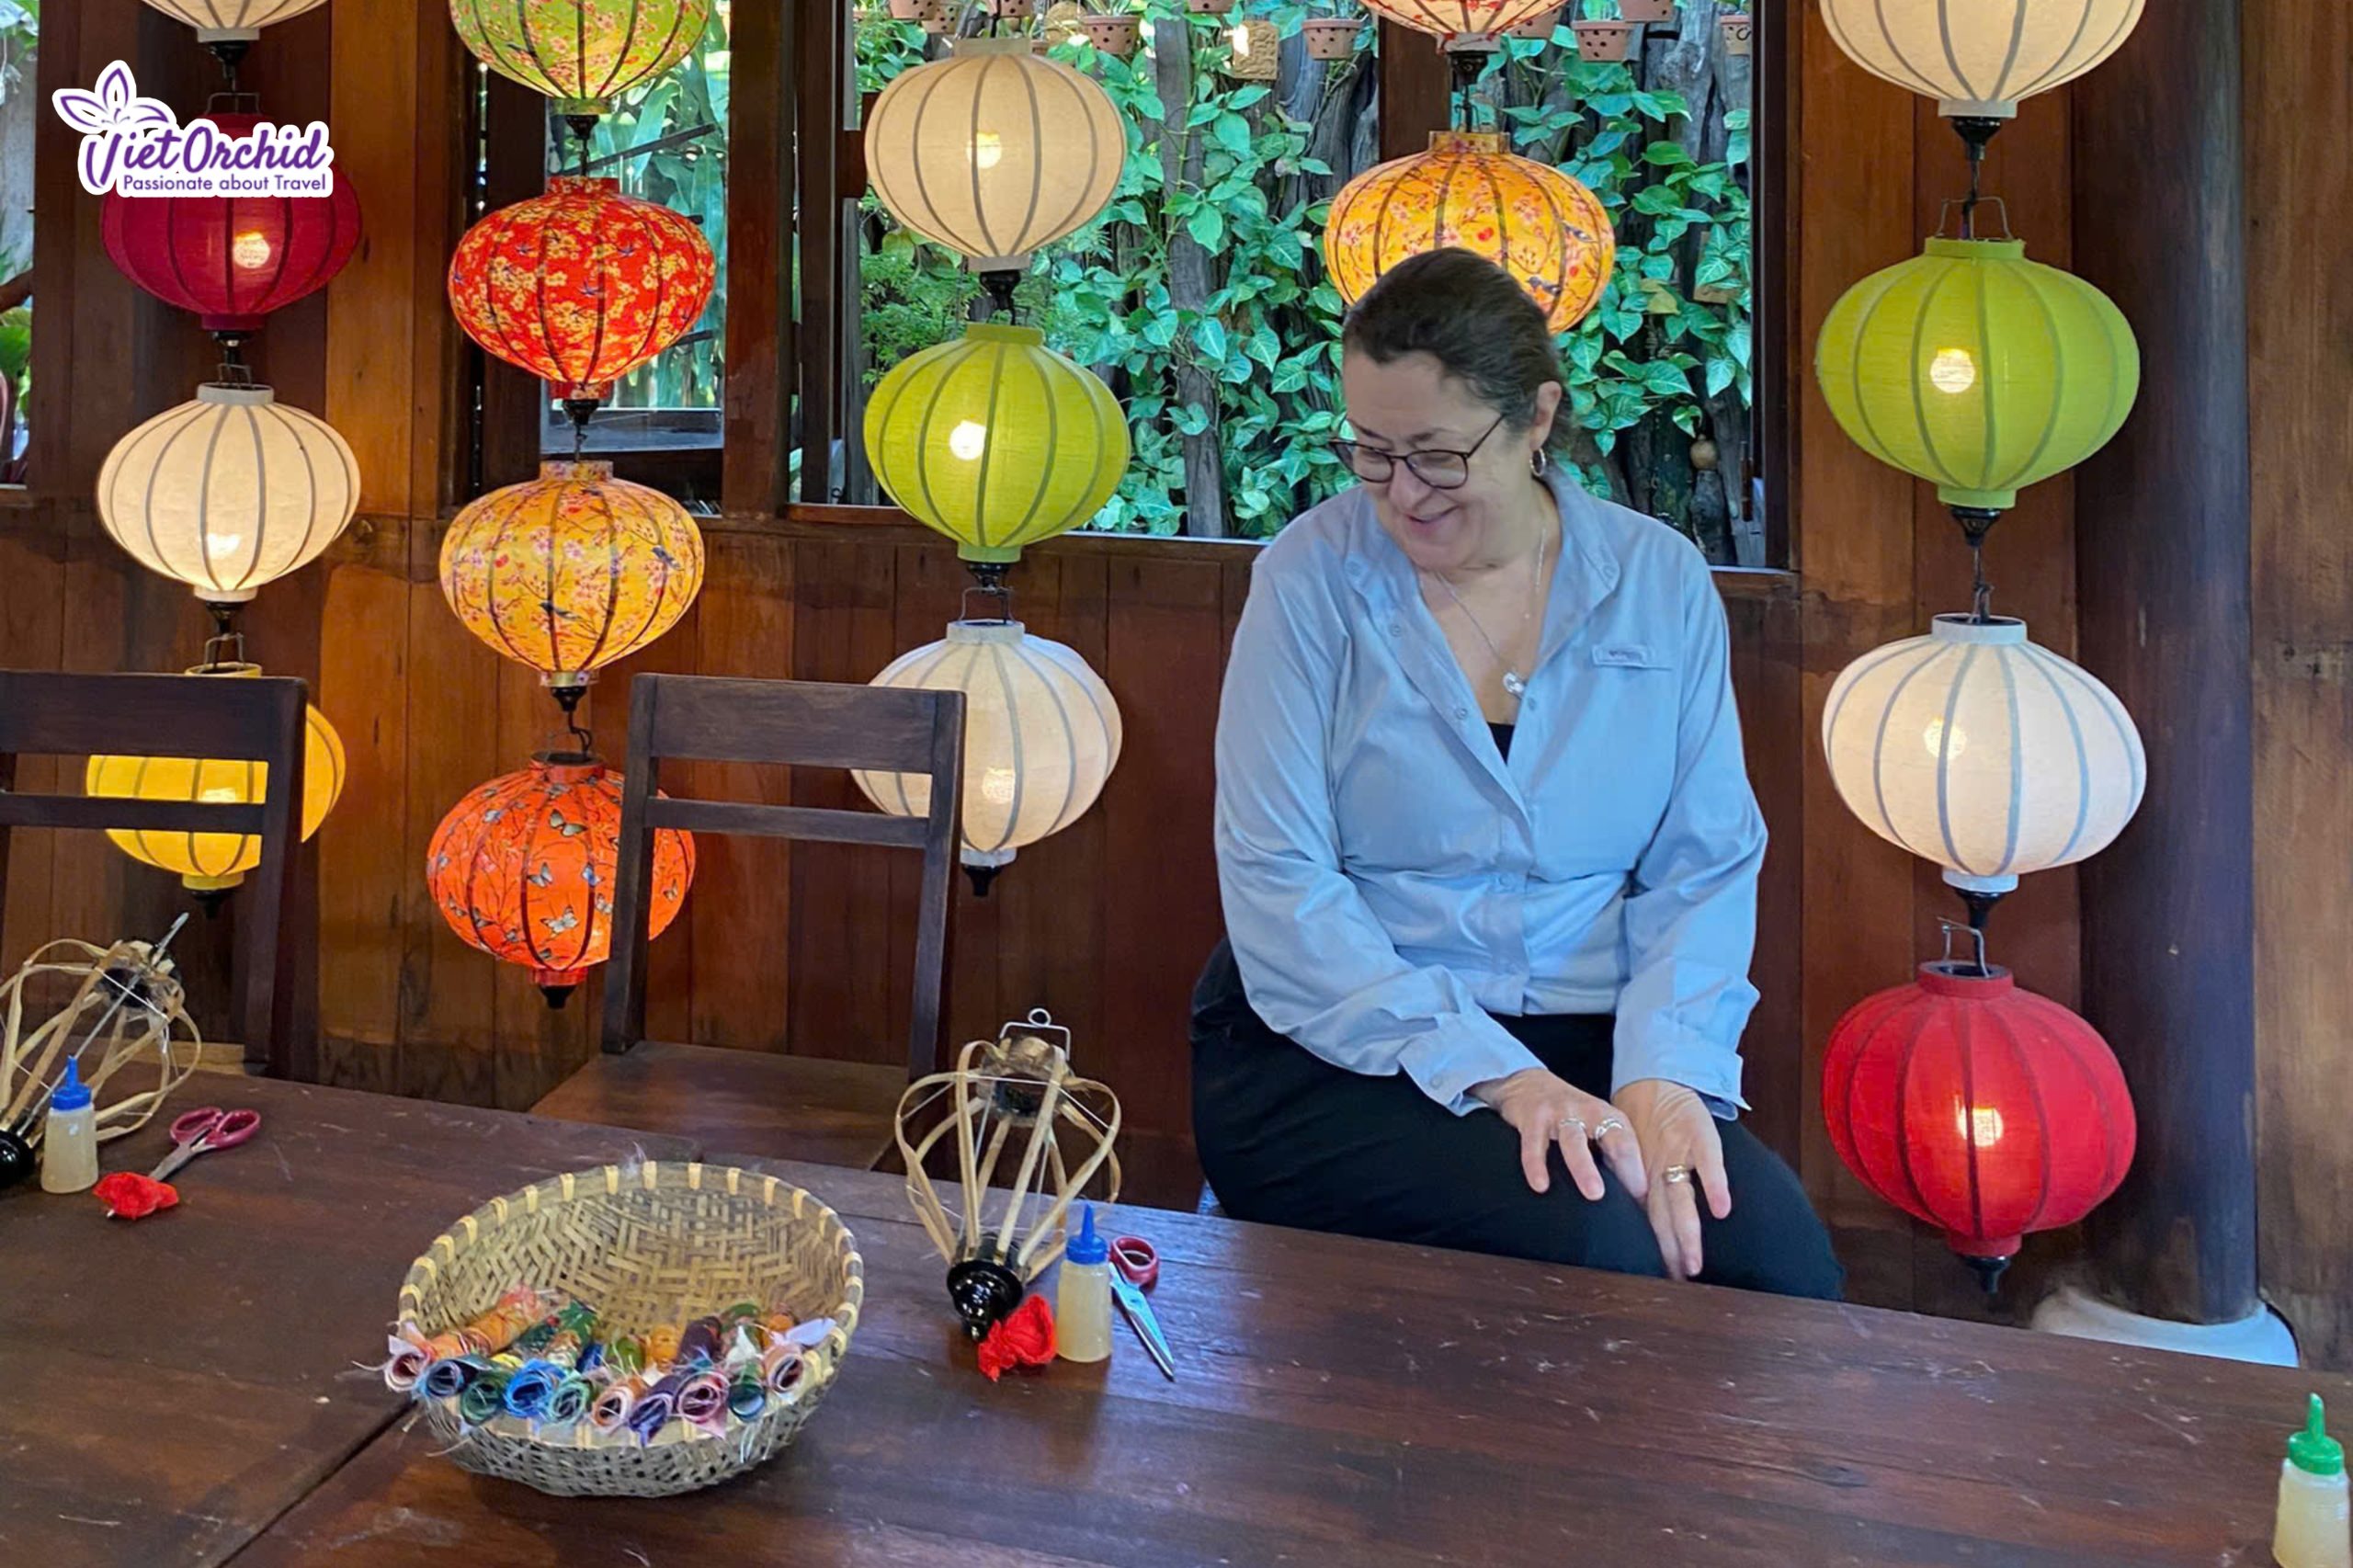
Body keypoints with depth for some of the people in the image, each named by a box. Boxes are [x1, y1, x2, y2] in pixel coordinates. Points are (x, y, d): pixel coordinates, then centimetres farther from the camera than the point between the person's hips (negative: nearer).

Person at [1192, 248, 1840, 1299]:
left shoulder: (1660, 581, 6)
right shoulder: (1314, 575, -2)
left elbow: (1706, 864, 4)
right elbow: (1277, 881, -9)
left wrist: (1664, 1070, -15)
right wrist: (1491, 1075, -19)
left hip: (1580, 1046, 3)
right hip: (1333, 1054, -3)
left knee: (1777, 1248, -23)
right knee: (1593, 1236, -29)